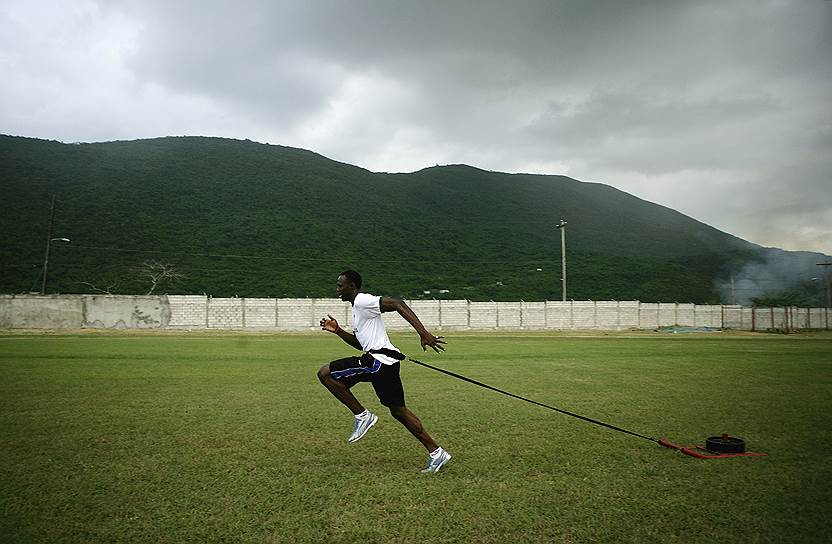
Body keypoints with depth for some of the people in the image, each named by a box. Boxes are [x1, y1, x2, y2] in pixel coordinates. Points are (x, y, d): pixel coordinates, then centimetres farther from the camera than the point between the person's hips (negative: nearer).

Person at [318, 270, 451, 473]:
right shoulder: (357, 307, 24)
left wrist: (423, 333, -29)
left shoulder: (362, 301, -7)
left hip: (377, 360, -10)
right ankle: (436, 453, 16)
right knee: (398, 410, 14)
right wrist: (337, 330, 22)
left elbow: (397, 304, -21)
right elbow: (360, 343, 33)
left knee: (325, 373, -7)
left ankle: (362, 415, -3)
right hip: (385, 363, 10)